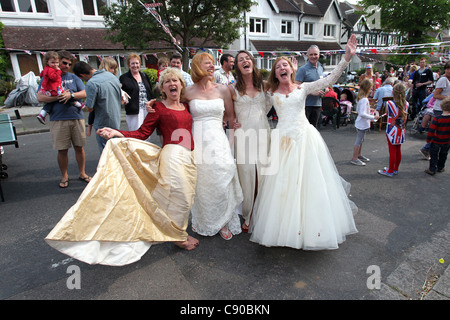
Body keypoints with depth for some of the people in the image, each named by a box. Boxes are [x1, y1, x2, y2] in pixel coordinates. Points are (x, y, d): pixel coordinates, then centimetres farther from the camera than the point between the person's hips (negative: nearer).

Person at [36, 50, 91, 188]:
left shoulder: (73, 77, 14)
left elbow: (84, 93, 3)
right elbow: (40, 97, -3)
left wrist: (71, 95, -13)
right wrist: (58, 97, -14)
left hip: (77, 117, 2)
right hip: (58, 119, -1)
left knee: (79, 147, 7)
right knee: (62, 150, 4)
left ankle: (82, 173, 22)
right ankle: (64, 176, 19)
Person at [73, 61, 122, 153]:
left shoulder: (91, 83, -20)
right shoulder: (112, 75, 5)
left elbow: (90, 108, -16)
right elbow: (121, 98, 14)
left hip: (103, 125, -8)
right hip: (117, 123, 8)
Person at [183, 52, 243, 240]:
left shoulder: (222, 90, 7)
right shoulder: (188, 92, 2)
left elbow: (230, 117, 14)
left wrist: (208, 118, 9)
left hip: (218, 141, 1)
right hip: (197, 141, -1)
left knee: (221, 183, -1)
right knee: (200, 184, 4)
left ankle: (223, 223, 19)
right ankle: (202, 222, 25)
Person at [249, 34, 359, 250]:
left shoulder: (303, 88, 7)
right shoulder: (271, 93, 9)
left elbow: (329, 80, -3)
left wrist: (346, 58, -12)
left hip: (305, 137, 0)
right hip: (283, 139, 0)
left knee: (308, 180, 1)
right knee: (283, 182, 1)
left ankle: (310, 227, 18)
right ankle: (284, 226, 15)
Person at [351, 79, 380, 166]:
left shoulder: (360, 98, 7)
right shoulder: (364, 100, -22)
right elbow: (362, 113, -28)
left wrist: (369, 113, 16)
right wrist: (373, 117, -22)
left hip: (360, 123, 10)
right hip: (362, 124, -10)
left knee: (360, 140, 21)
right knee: (359, 141, -2)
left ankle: (359, 155, 34)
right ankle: (354, 159, 6)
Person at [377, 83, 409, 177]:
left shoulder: (390, 103, -16)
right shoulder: (406, 104, -1)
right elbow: (405, 117, 7)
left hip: (392, 131, -5)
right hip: (401, 131, 5)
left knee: (392, 151, 1)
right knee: (398, 150, 14)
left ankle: (390, 171, 9)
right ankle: (396, 169, 26)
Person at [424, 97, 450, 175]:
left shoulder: (437, 119, -21)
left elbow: (431, 130, -18)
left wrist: (428, 139, -6)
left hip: (436, 141, -3)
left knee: (434, 155, 9)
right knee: (443, 155, 22)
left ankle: (432, 169, 9)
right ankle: (440, 168, 35)